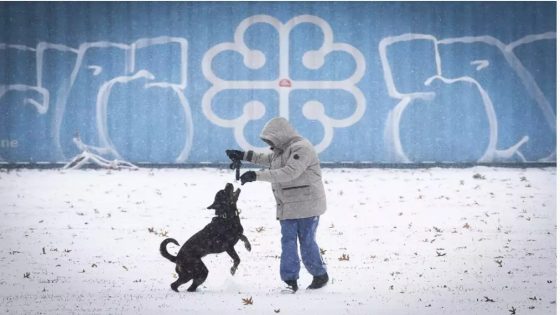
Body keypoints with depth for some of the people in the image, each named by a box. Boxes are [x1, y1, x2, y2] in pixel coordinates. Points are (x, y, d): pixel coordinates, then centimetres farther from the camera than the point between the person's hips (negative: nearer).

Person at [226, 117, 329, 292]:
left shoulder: (301, 148, -17)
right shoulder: (281, 150, 14)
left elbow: (289, 172, -29)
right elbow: (267, 159, 36)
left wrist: (257, 176, -30)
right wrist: (244, 156, 25)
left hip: (307, 205, -9)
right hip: (288, 206, 9)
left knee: (307, 242, -1)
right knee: (288, 242, 0)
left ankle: (321, 275, 18)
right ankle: (290, 280, -1)